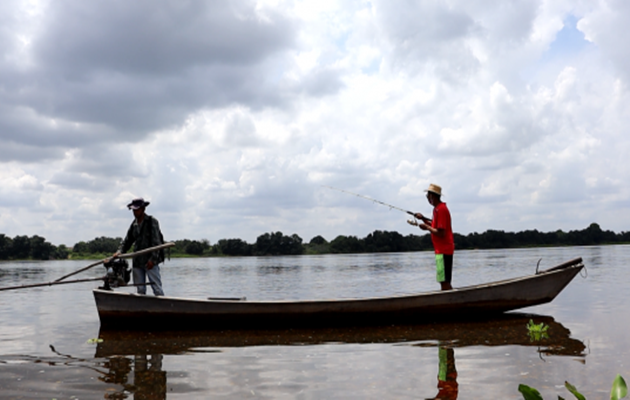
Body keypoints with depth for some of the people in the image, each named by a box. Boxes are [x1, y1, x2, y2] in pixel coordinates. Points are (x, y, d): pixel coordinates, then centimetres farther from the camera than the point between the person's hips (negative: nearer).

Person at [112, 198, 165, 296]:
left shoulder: (152, 221, -6)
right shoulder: (134, 223, 14)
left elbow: (156, 242, -11)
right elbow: (127, 240, 16)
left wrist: (153, 259, -18)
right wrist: (120, 251, -2)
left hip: (150, 262, -7)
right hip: (137, 262, 7)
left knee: (157, 288, -9)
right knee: (140, 289, 10)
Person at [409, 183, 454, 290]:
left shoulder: (441, 209, -17)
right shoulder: (438, 208, 14)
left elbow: (441, 233, -21)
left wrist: (427, 227, -10)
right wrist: (423, 219, 14)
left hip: (443, 250, -10)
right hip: (442, 249, 10)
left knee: (444, 281, -9)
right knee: (444, 281, 13)